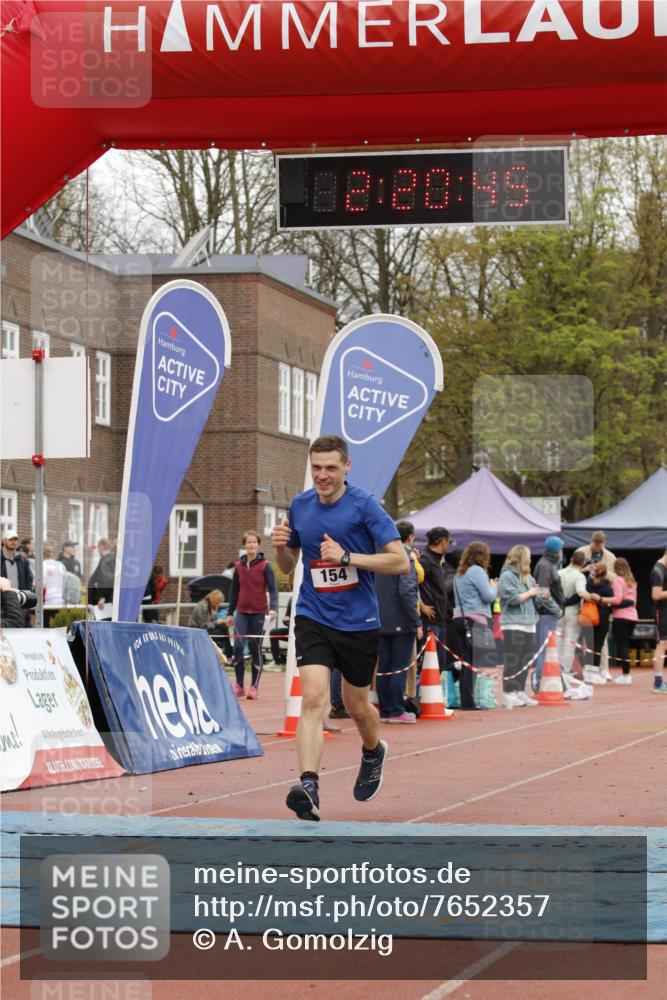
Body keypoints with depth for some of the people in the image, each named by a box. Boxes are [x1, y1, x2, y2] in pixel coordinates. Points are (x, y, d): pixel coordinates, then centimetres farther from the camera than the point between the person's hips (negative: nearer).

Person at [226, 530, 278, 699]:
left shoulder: (264, 565, -2)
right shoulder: (239, 566, 8)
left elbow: (272, 589, -8)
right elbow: (234, 590, 14)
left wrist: (273, 608, -23)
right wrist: (230, 613, 14)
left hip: (259, 613, -2)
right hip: (242, 612, 2)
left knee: (256, 649, 3)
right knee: (238, 647, -11)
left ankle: (255, 687, 9)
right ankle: (239, 686, -4)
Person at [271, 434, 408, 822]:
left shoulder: (364, 505, -10)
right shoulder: (300, 506, 4)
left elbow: (401, 562, -14)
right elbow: (289, 566, 17)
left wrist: (347, 557, -23)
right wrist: (281, 547, -6)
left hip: (359, 622, -2)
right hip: (313, 618, 2)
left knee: (357, 707, 13)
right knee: (314, 698, -19)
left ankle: (374, 752, 47)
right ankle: (309, 787, -28)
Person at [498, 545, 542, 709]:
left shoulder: (527, 577, 18)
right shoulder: (507, 576, -8)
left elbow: (532, 599, 22)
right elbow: (513, 598, -18)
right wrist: (530, 593, -8)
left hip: (529, 624, 8)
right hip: (513, 624, -8)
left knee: (525, 661, 8)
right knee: (512, 660, -8)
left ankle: (520, 692, 14)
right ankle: (509, 694, -6)